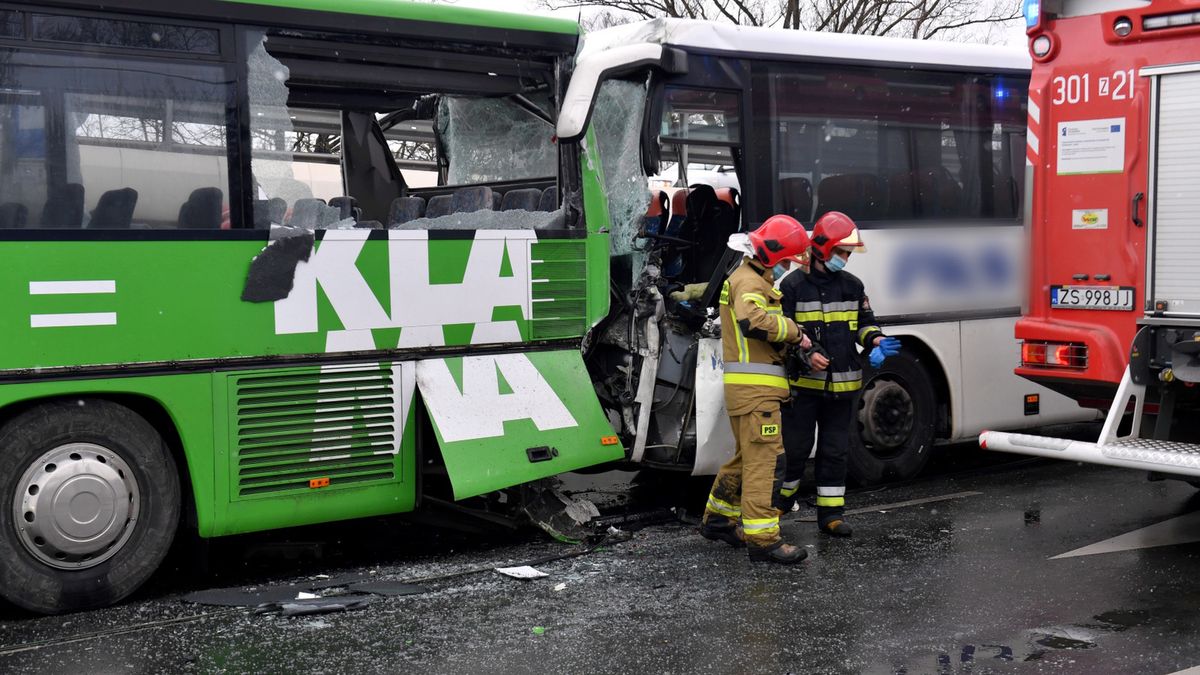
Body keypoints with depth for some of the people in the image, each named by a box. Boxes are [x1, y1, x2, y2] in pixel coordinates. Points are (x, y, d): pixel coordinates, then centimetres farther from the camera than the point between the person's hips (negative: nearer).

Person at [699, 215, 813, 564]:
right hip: (754, 387, -11)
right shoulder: (748, 282, -12)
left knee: (747, 456, 20)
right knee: (766, 460, -11)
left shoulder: (755, 279, 23)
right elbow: (752, 321, -32)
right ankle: (762, 539, -10)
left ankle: (718, 519, 31)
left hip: (750, 388, 11)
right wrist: (794, 332, -21)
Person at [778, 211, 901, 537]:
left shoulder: (852, 285, 10)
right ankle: (779, 501, 22)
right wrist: (807, 354, -19)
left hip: (841, 383, 5)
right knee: (796, 447, 1)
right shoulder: (793, 285, -6)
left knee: (835, 449, 8)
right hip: (803, 382, -4)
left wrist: (875, 340, -4)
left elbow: (864, 322, 18)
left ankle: (831, 511, 15)